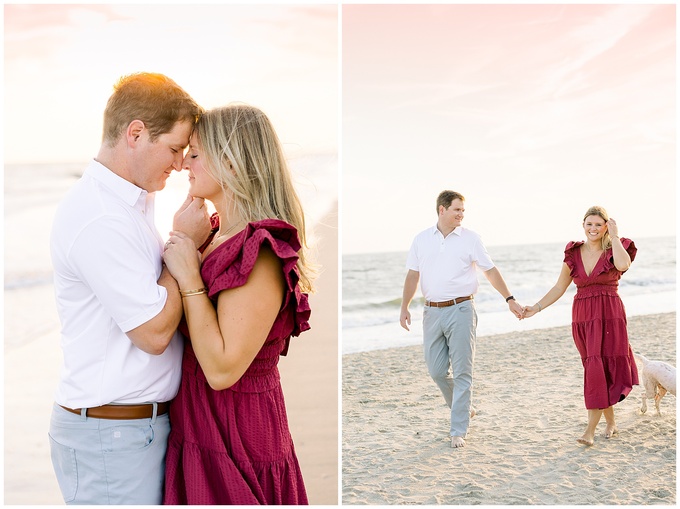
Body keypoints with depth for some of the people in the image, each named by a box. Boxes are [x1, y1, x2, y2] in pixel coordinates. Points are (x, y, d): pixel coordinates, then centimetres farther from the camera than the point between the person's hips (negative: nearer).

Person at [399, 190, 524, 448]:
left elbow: (490, 270, 6)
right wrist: (404, 307, 0)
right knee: (436, 370, 6)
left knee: (462, 372, -3)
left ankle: (458, 431, 3)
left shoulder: (470, 238, 1)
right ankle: (464, 409, 30)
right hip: (433, 311, 3)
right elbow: (413, 275, 9)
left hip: (461, 310, -3)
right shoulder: (421, 239, 7)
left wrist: (509, 299, 2)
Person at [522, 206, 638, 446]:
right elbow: (560, 287, 11)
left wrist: (614, 236, -14)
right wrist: (536, 308, 4)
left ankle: (590, 430, -6)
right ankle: (611, 422, 24)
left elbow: (623, 265, -25)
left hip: (610, 317, -3)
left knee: (599, 368, -9)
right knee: (594, 369, 8)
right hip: (582, 318, 3)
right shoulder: (574, 253, 8)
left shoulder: (614, 249, 0)